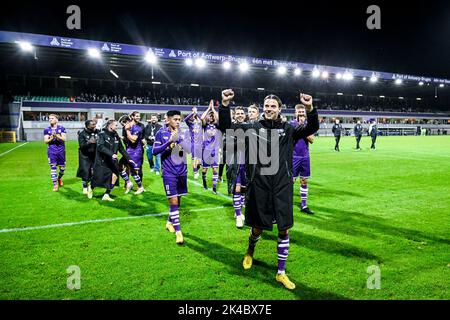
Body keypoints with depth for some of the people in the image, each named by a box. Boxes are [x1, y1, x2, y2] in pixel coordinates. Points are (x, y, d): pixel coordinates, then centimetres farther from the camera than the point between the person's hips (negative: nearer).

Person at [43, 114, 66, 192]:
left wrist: (56, 135, -22)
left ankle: (59, 178, 39)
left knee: (62, 167, 9)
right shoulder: (46, 130, 6)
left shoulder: (61, 128, 3)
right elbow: (45, 141, 1)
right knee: (53, 168, -5)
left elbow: (64, 139, -6)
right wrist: (51, 138, -17)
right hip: (51, 151, 0)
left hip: (61, 150, 0)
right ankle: (55, 185, 1)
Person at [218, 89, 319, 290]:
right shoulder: (253, 128, 4)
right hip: (258, 186, -1)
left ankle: (281, 273, 23)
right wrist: (225, 105, -13)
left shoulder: (288, 130, 6)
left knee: (284, 230, 5)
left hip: (282, 187, 1)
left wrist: (310, 109, -21)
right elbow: (226, 127, 1)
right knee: (258, 227, 11)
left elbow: (312, 128, -4)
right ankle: (250, 252, 47)